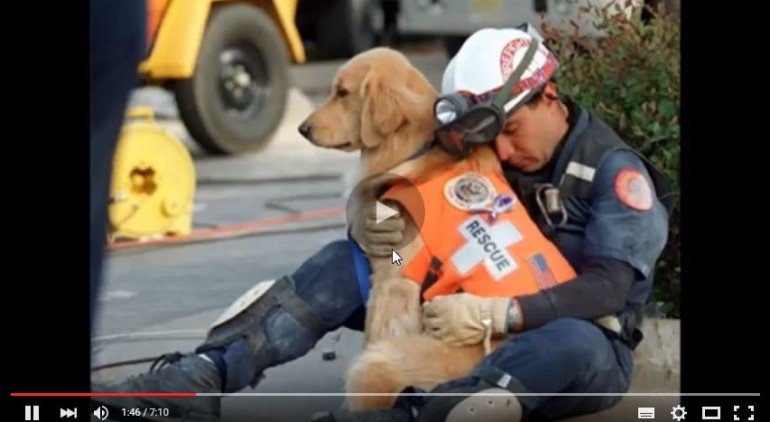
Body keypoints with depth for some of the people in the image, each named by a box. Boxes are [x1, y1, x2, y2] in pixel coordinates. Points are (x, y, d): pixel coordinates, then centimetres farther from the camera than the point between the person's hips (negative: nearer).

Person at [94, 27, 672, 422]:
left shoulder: (616, 171, -13)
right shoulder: (485, 159, 5)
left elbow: (607, 289, -24)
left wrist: (496, 315, -37)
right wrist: (368, 226, -20)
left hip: (584, 353, -5)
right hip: (482, 329, 5)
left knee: (572, 341, -43)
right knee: (346, 263, -11)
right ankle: (205, 376, -29)